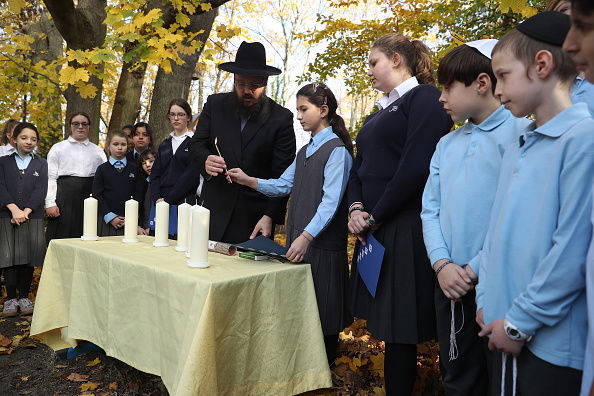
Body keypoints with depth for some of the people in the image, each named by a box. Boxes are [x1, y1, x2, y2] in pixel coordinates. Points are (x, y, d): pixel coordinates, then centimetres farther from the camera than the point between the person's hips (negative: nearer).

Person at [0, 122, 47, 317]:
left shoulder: (41, 164, 12)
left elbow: (41, 190, 0)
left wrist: (25, 211, -13)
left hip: (32, 218, 0)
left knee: (28, 258, 2)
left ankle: (24, 297, 11)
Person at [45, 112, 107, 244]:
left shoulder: (98, 151, 16)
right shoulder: (58, 148, 12)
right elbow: (50, 177, 4)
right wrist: (50, 204, -6)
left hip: (89, 198, 2)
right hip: (64, 197, -1)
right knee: (61, 237, -4)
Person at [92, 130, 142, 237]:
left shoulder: (134, 168, 9)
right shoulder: (102, 169, 6)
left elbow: (139, 193, 5)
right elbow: (98, 195, 1)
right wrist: (110, 217, -8)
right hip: (107, 221, 0)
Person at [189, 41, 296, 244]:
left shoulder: (281, 118, -2)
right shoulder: (215, 104, 7)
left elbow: (282, 174, -5)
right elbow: (196, 145, 8)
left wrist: (269, 216, -16)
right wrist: (205, 160, -17)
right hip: (215, 210, 2)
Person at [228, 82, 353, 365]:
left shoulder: (336, 149, -10)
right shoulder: (305, 151, 18)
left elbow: (330, 201, -18)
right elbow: (283, 185, 14)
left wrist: (306, 236, -26)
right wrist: (248, 180, 1)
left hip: (323, 243, -8)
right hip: (298, 239, 8)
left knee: (322, 309, 2)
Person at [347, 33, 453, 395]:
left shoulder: (425, 98, -7)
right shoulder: (381, 111, 20)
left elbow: (416, 167, -18)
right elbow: (361, 166, 17)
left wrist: (375, 217, -12)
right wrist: (357, 208, -1)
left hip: (406, 226, -8)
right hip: (374, 228, 8)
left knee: (399, 327, 0)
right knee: (384, 320, 14)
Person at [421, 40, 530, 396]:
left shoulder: (519, 133, -8)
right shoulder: (447, 145, 12)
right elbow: (430, 210, 8)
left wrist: (476, 269, -16)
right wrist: (442, 264, -6)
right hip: (451, 285, 6)